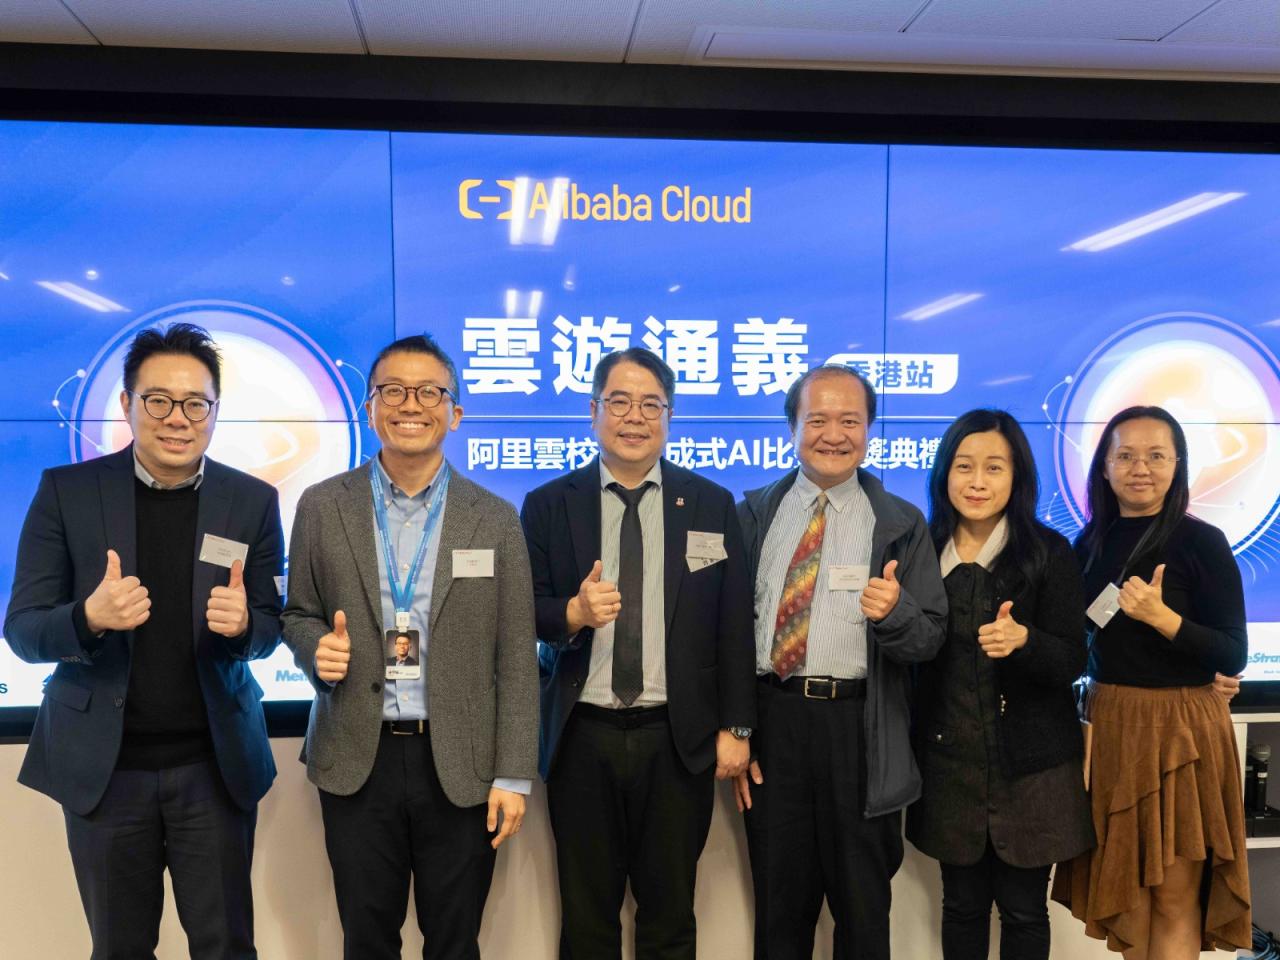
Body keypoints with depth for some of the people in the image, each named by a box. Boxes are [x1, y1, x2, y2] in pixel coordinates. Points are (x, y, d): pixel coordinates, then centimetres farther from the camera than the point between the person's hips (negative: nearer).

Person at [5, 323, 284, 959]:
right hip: (102, 765, 0)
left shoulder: (253, 502, -3)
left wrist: (241, 624, -22)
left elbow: (270, 627, 2)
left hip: (215, 766, 0)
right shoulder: (66, 492, -5)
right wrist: (89, 617, -27)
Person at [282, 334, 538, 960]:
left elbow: (515, 659, -2)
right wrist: (316, 646, -13)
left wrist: (513, 775, -5)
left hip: (460, 766, 0)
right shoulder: (322, 507, 1)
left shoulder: (495, 519, -1)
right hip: (357, 762, 1)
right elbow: (297, 614, 10)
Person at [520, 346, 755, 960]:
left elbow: (733, 625, 3)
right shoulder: (547, 505, 2)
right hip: (582, 739, 0)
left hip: (679, 739, 0)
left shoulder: (712, 505, 2)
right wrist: (573, 612, -20)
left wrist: (735, 727, 0)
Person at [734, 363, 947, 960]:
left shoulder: (901, 525, 2)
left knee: (863, 907, 12)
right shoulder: (755, 514, 6)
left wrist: (894, 612, -24)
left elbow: (929, 641, -1)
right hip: (771, 720, 1)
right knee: (779, 902, 15)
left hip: (861, 728, -1)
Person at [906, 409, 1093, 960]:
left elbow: (1072, 660, -10)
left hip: (1029, 763, -2)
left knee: (1023, 909, 9)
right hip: (948, 759, 2)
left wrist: (1023, 641, -26)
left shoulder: (1048, 553, -5)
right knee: (962, 904, 13)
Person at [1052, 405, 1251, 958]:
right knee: (1124, 884, 14)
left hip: (1178, 726, -5)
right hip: (1107, 720, 5)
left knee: (1173, 896, 4)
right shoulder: (1091, 543, 4)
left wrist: (1162, 617, -25)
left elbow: (1234, 656, -13)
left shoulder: (1202, 543, -10)